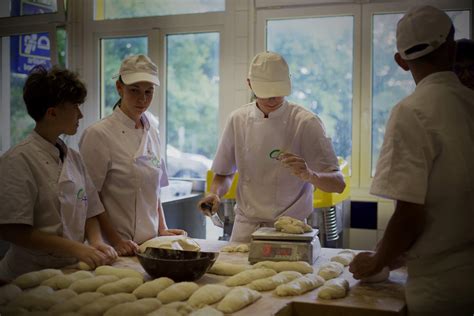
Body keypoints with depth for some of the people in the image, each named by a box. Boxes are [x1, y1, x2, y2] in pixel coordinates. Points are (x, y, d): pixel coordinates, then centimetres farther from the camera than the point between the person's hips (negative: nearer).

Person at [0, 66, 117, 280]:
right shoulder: (18, 160, -11)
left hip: (71, 271, 6)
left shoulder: (73, 158, 11)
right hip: (30, 276, -6)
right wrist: (75, 247, -19)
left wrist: (96, 242, -2)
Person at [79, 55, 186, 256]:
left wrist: (162, 230, 6)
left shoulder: (152, 132, 7)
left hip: (150, 242, 6)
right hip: (115, 249, -5)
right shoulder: (98, 134, -12)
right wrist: (116, 241, -16)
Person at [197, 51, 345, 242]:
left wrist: (309, 175, -30)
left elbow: (338, 184, -11)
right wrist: (215, 193, -7)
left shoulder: (306, 123, -9)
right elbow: (224, 174, 13)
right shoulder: (238, 119, 2)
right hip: (245, 227, 2)